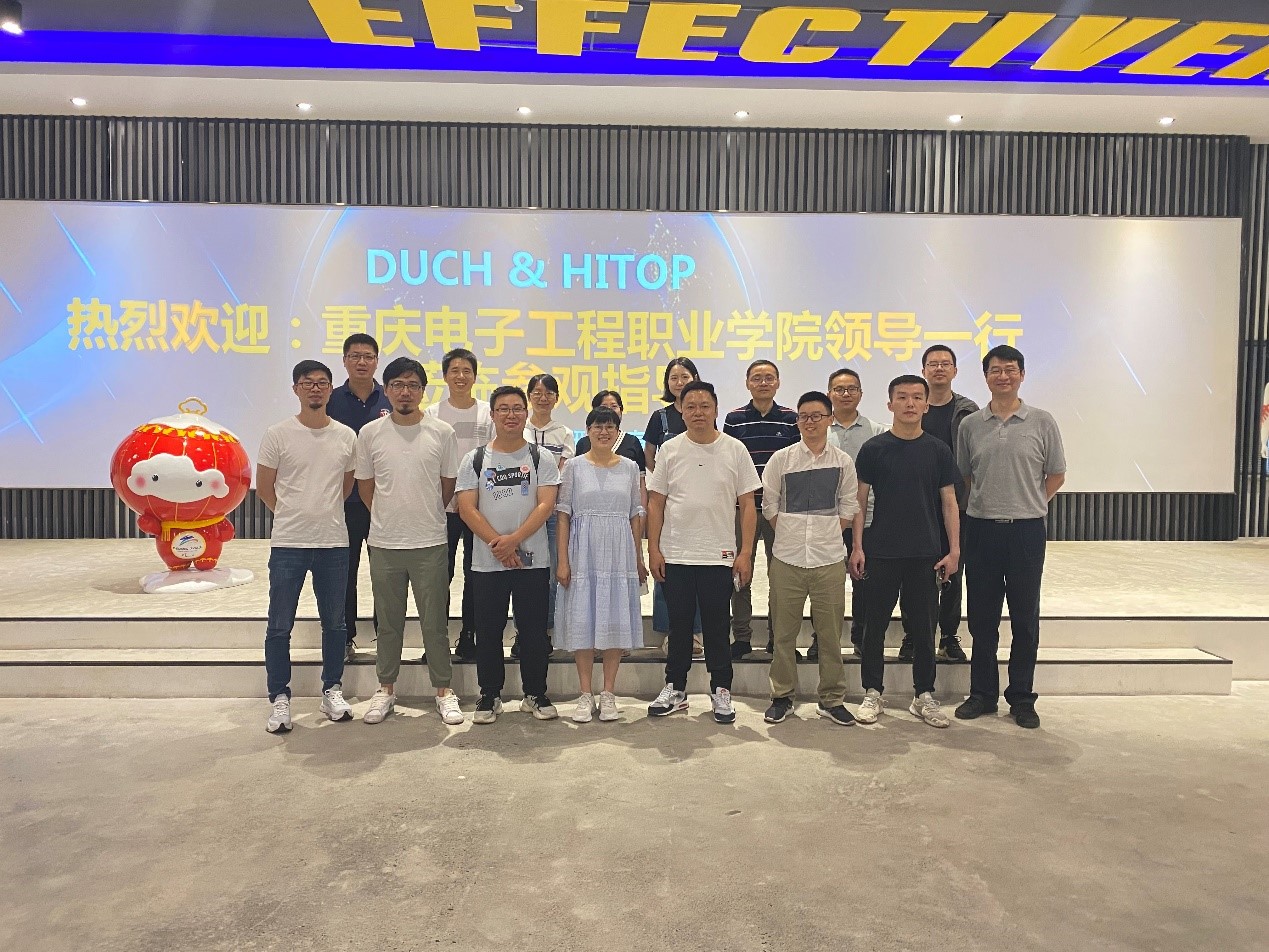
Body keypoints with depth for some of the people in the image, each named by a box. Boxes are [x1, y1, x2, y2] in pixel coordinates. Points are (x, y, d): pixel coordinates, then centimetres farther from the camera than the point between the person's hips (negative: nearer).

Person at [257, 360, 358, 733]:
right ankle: (280, 698, 17)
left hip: (334, 543, 2)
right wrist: (293, 515, 9)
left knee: (334, 623, 12)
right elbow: (264, 488, 4)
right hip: (288, 544, -2)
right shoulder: (278, 434, -4)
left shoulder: (347, 436, 3)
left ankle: (332, 691, 27)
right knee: (279, 626, 4)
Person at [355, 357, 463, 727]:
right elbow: (365, 486, 11)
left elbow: (448, 484, 8)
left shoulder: (442, 432, -2)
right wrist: (389, 517, 13)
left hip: (430, 543, -1)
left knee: (435, 622, 6)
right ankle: (386, 690, 26)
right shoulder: (370, 433, 1)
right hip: (384, 543, 1)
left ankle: (444, 690, 19)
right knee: (388, 623, 13)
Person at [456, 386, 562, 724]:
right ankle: (489, 696, 21)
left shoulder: (541, 458, 3)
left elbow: (546, 505, -7)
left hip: (533, 560, -1)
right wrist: (497, 544, -14)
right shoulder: (474, 460, 5)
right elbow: (467, 508, -3)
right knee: (488, 632, 7)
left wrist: (513, 540, -18)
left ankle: (536, 695, 20)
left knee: (534, 630, 6)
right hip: (486, 562, 1)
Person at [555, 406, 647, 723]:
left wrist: (639, 559, 7)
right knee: (582, 619, 1)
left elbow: (636, 516, 10)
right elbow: (563, 515, 1)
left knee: (616, 619, 3)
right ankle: (586, 694, 11)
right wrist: (562, 560, -6)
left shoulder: (630, 468, 8)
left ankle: (608, 693, 14)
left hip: (619, 553, 2)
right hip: (583, 551, -1)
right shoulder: (574, 466, 3)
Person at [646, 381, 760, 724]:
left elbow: (747, 505, 1)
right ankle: (675, 689, 23)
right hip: (675, 555, 1)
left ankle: (721, 691, 19)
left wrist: (745, 552, -5)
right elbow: (656, 503, 6)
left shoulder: (735, 450, 1)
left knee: (717, 627, 6)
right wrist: (653, 548, -1)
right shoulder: (670, 450, 4)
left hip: (719, 556, -1)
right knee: (679, 625, 11)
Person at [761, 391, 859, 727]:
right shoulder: (781, 459, 2)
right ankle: (782, 696, 19)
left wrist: (827, 536, 1)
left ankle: (832, 699, 19)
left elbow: (848, 508, 9)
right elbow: (769, 505, 6)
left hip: (829, 559, 0)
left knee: (831, 633, 6)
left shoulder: (843, 461, 4)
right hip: (787, 558, 0)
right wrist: (791, 535, 1)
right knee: (783, 632, 6)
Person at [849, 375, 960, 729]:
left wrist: (954, 550, -1)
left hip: (926, 553, 1)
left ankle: (923, 695, 21)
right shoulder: (874, 449, 0)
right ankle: (872, 694, 18)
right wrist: (857, 547, -5)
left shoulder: (938, 451, 4)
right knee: (876, 623, 6)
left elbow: (949, 502, 6)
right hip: (881, 552, -1)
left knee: (924, 626, 9)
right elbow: (859, 501, 1)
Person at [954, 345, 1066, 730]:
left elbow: (1056, 476, 6)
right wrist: (986, 503, 5)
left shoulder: (1042, 422, 0)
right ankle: (982, 694, 20)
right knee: (982, 618, 8)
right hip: (981, 529, 2)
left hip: (1026, 530, -1)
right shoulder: (970, 425, 5)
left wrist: (1027, 505, 2)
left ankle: (1021, 698, 17)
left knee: (1025, 619, 6)